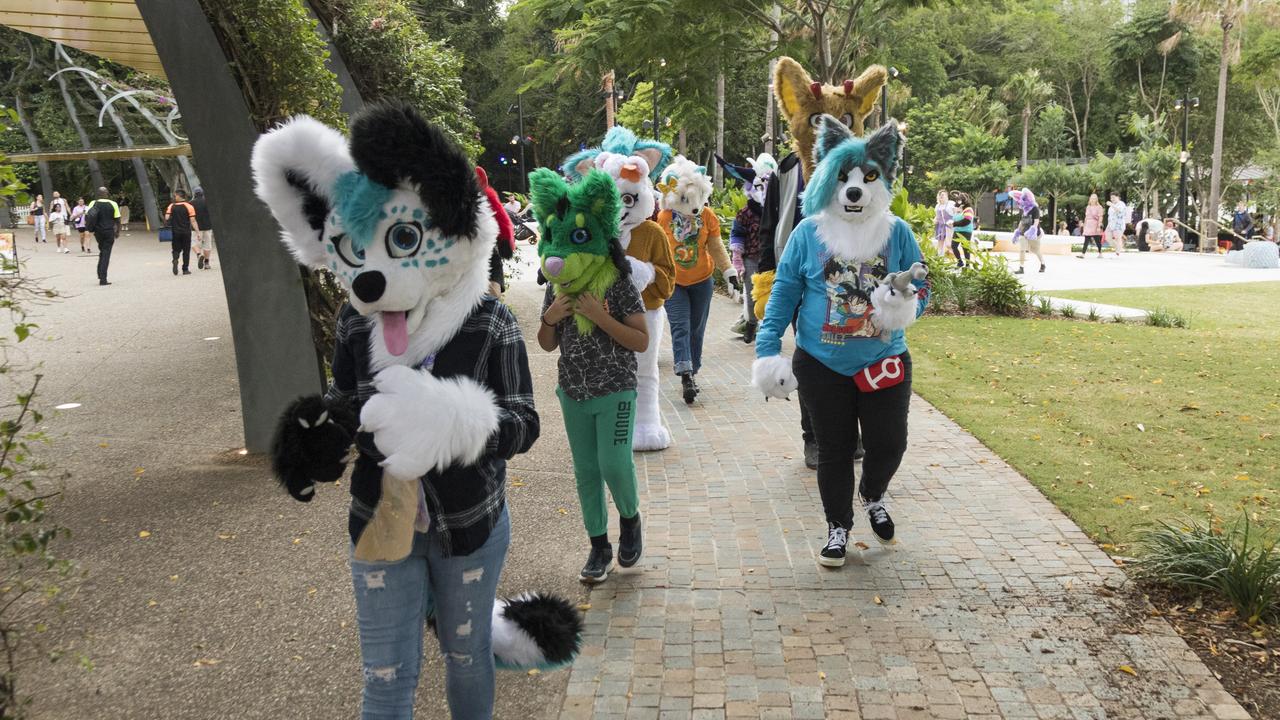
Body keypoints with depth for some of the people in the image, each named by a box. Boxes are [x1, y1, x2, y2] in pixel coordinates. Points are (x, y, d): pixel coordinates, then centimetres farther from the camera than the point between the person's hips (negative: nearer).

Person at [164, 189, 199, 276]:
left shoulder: (171, 206, 1)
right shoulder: (189, 206, -4)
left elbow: (166, 218, -8)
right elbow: (193, 221, -10)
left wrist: (169, 224, 10)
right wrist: (197, 232, -10)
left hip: (175, 232, 1)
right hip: (186, 232, -1)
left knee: (176, 249, 12)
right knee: (186, 251, 7)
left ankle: (175, 260, -18)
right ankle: (185, 269, 8)